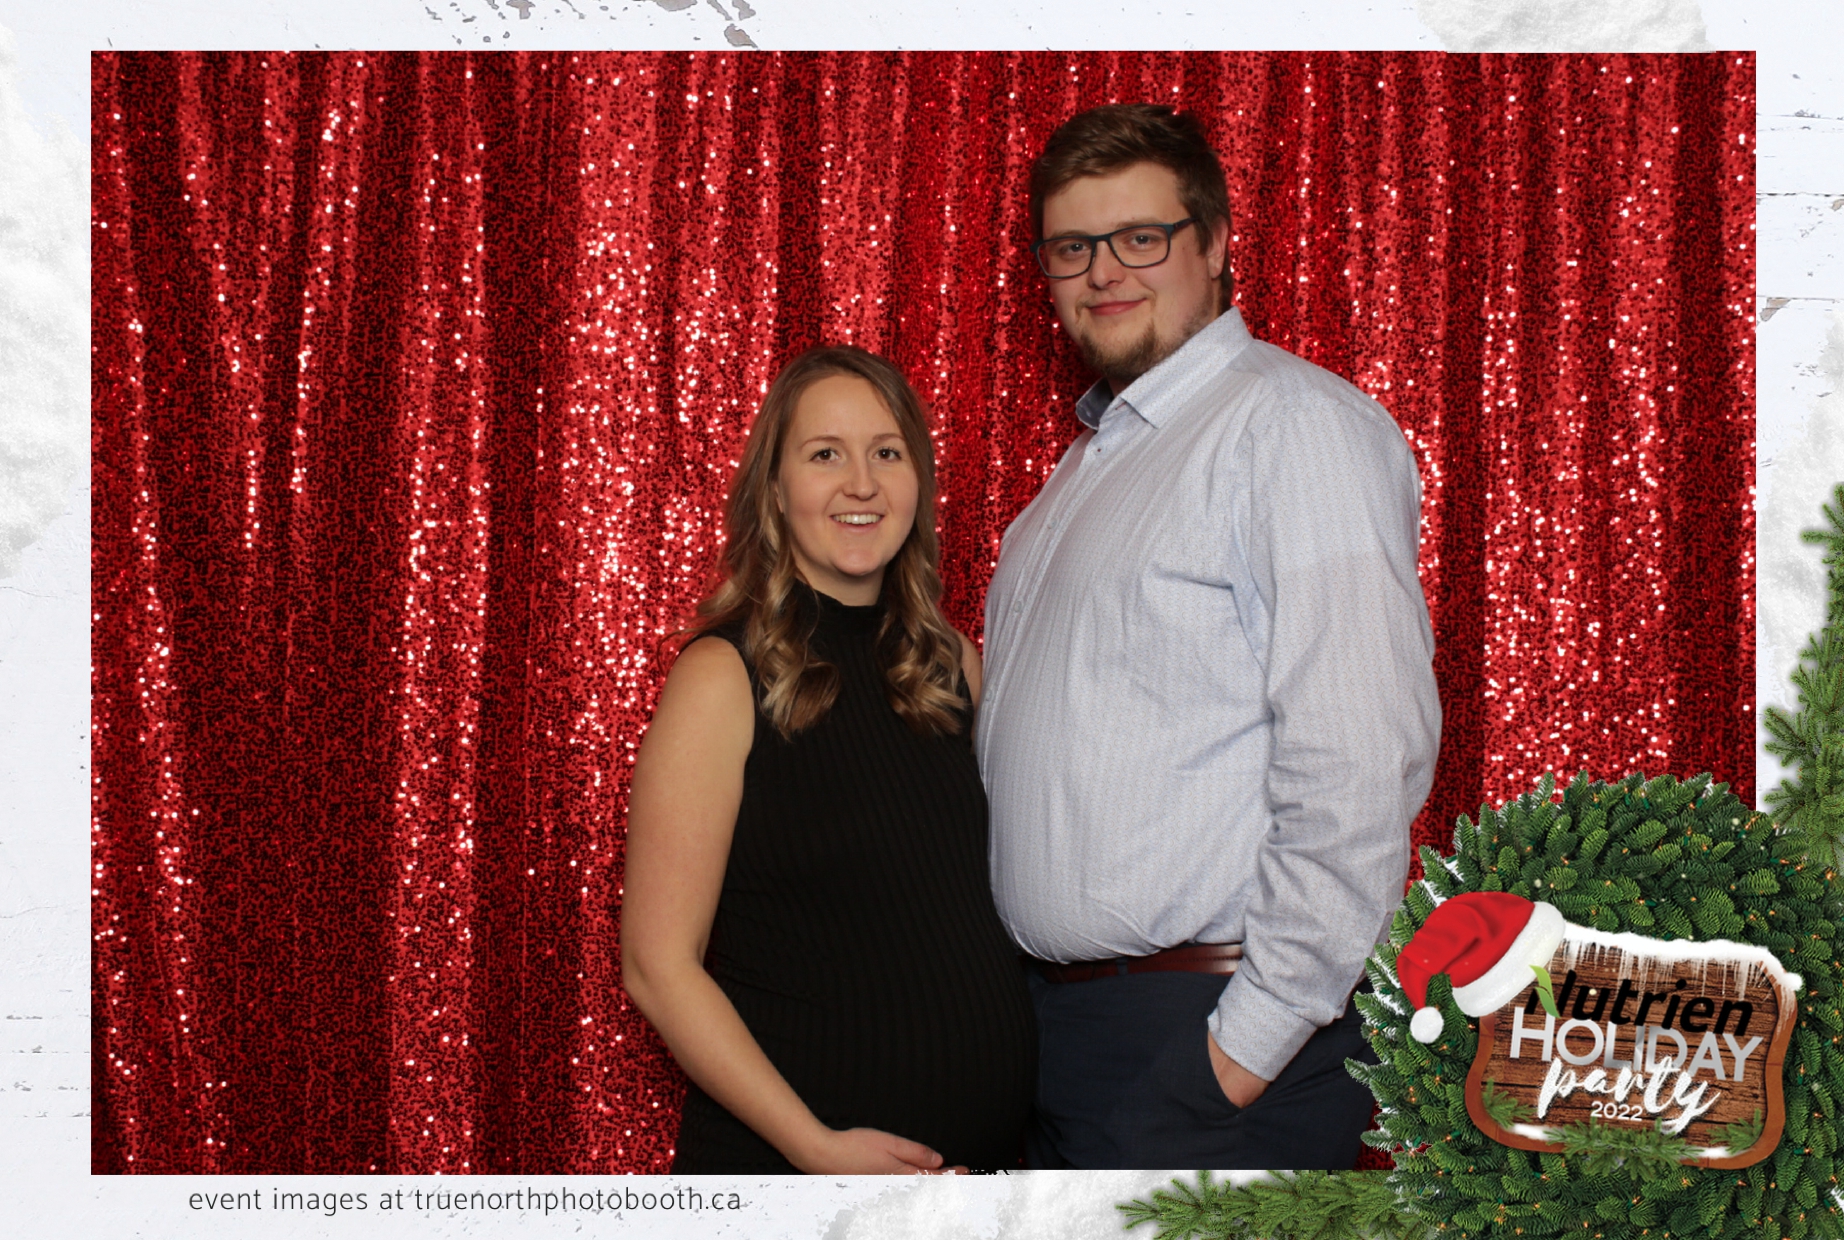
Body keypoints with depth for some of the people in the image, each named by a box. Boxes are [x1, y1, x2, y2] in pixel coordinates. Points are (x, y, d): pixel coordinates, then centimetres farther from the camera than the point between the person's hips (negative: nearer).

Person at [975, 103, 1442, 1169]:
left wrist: (1252, 1041, -19)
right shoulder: (1098, 451, 17)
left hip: (1206, 1032, -8)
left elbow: (1358, 766, -21)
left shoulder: (1295, 424, -12)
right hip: (1055, 1017, 8)